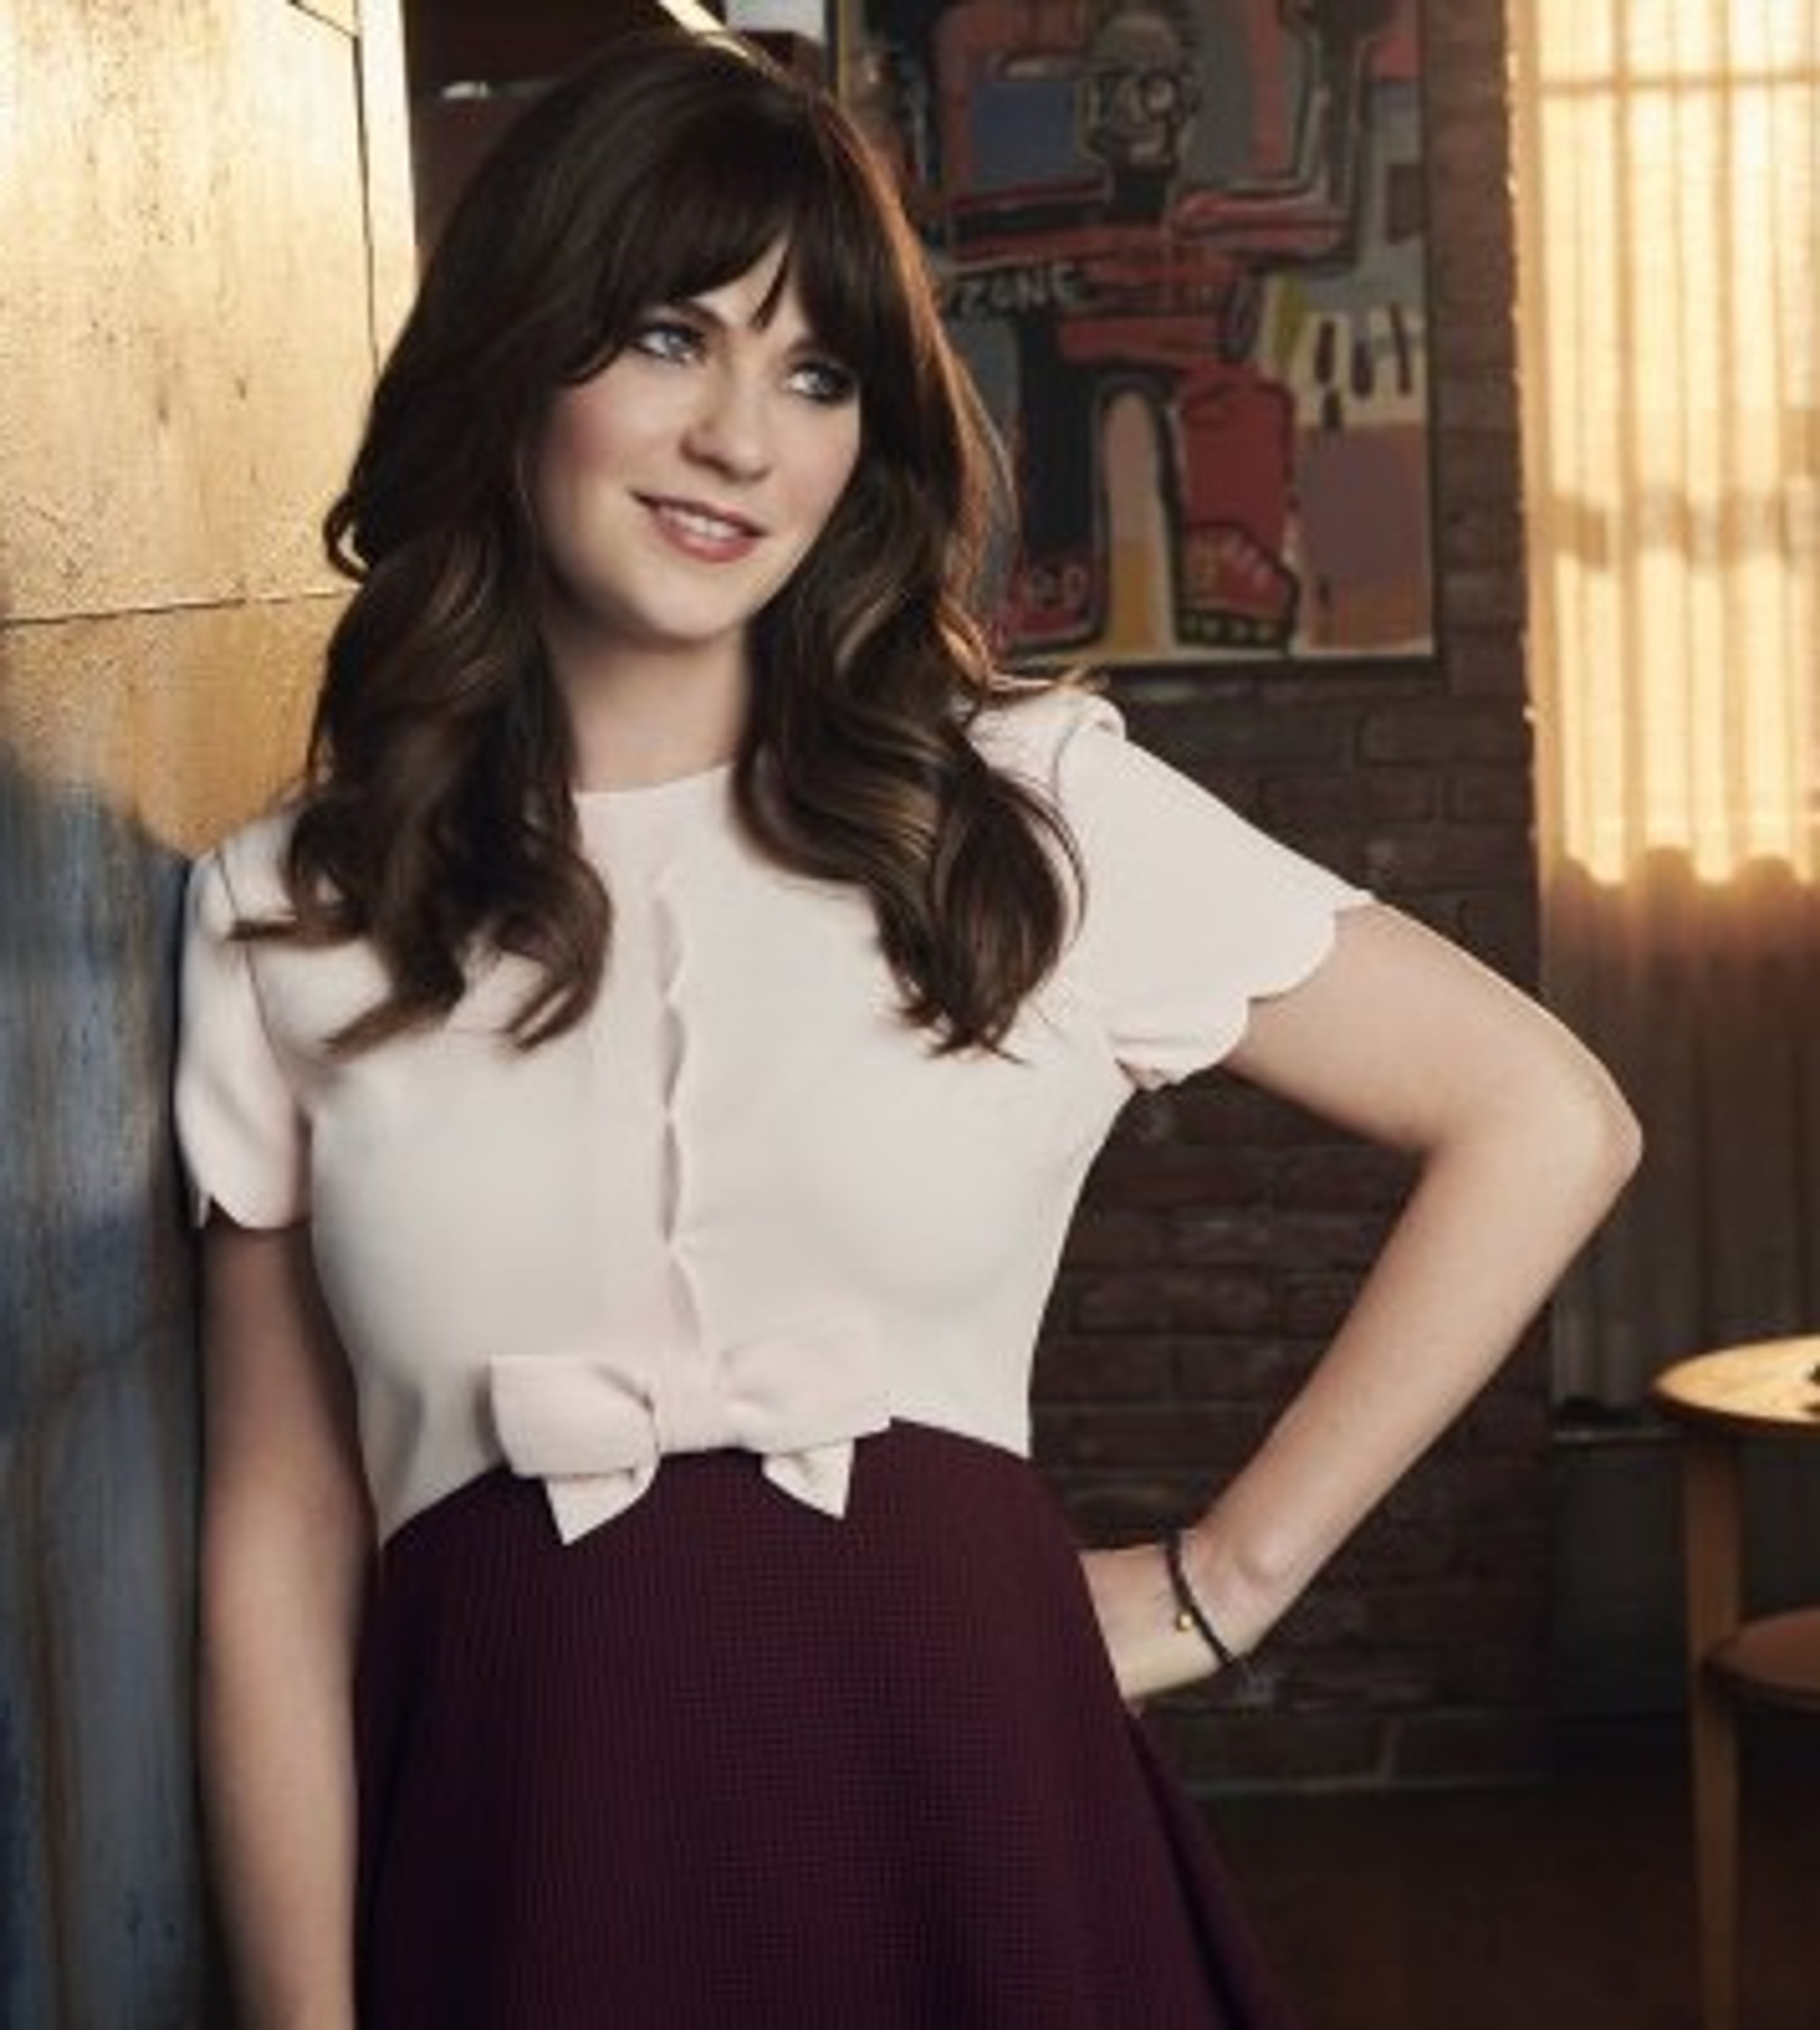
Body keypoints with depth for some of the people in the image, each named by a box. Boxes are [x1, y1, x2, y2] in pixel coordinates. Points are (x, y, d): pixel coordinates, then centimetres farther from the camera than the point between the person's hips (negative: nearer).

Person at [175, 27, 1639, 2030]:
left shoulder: (1035, 812, -1)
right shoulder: (283, 919, 3)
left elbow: (1544, 1122, 5)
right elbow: (280, 1541, 3)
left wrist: (1228, 1575, 2)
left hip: (970, 1828, 0)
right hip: (512, 1863, 1)